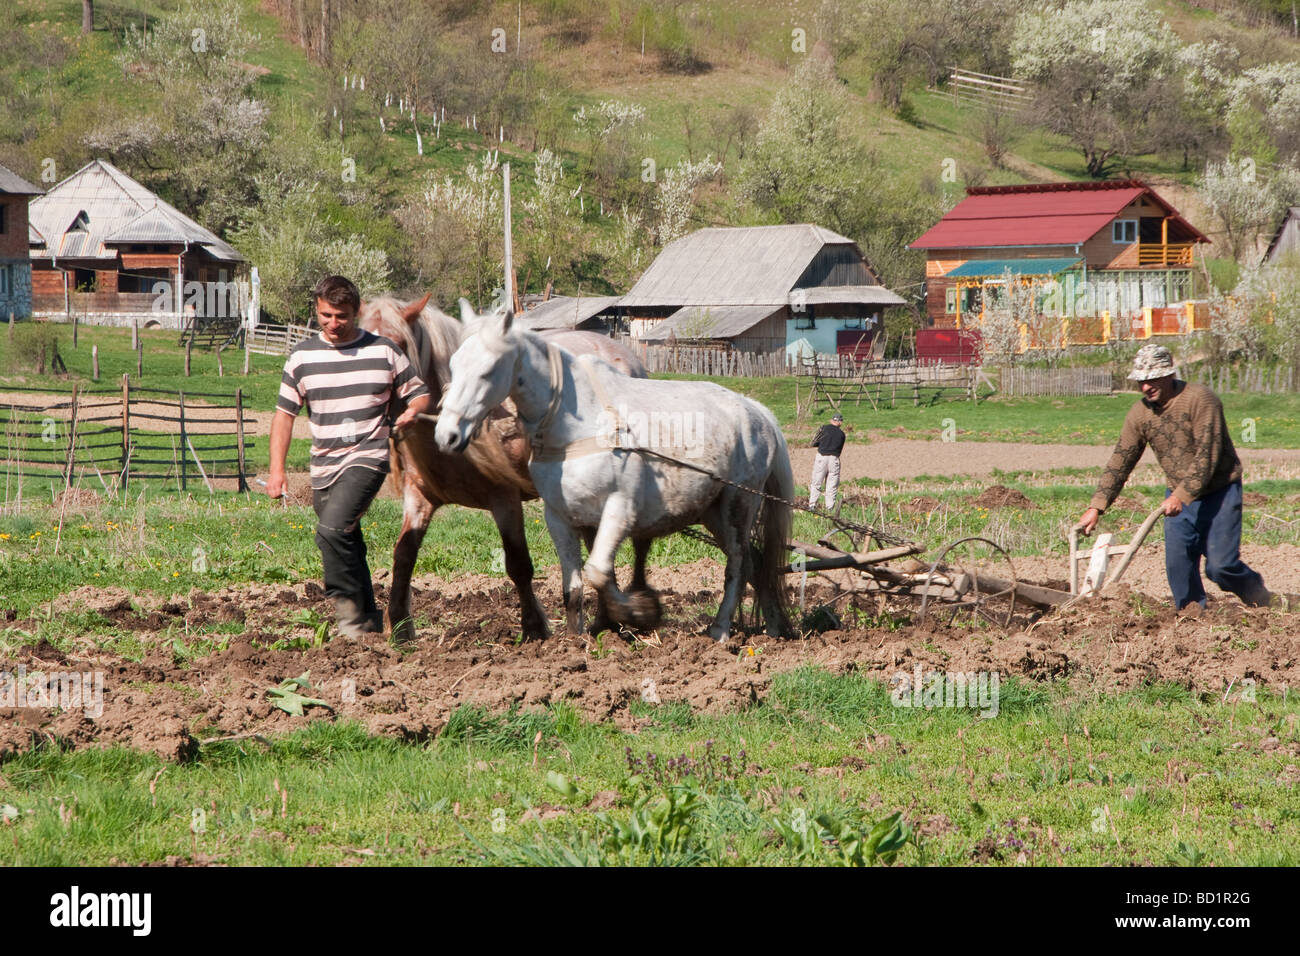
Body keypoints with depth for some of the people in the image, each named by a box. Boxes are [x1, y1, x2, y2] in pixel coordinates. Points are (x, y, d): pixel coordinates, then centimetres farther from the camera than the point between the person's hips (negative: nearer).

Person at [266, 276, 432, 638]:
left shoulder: (383, 351, 1)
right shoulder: (303, 356, 6)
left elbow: (418, 392, 10)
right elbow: (284, 413, 9)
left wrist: (412, 412, -14)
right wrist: (276, 469, 2)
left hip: (368, 456, -5)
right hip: (324, 466, 5)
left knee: (333, 529, -24)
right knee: (347, 546, 11)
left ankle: (351, 615, -15)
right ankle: (369, 624, 25)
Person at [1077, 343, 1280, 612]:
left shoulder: (1200, 399, -20)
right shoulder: (1139, 413, -2)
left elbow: (1207, 455, -25)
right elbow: (1120, 462, 1)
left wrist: (1182, 495, -33)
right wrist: (1096, 507, -7)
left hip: (1219, 491, -5)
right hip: (1178, 495, 5)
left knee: (1220, 565, -11)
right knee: (1178, 564, -4)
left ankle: (1263, 600, 14)